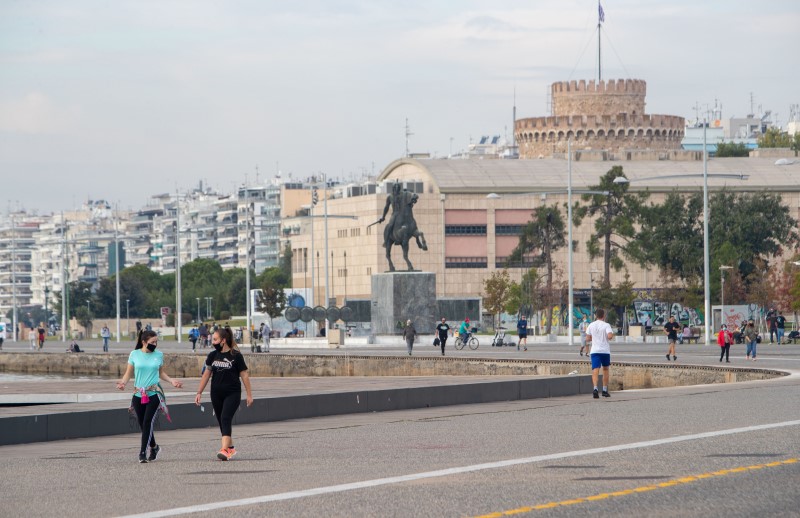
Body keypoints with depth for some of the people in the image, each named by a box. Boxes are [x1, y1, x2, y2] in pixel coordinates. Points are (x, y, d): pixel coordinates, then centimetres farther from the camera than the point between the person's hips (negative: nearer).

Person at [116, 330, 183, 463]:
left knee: (148, 422, -15)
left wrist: (171, 381, 2)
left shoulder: (159, 355, 6)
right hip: (138, 394, 1)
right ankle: (154, 447, 30)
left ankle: (143, 452, -18)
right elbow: (128, 373, 6)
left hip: (154, 393, -1)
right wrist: (123, 382, -13)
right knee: (142, 424, 6)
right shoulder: (134, 354, 2)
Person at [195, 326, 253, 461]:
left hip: (232, 394, -5)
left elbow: (244, 375, -3)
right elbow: (206, 374, 14)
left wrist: (249, 394, -3)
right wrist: (199, 393, 12)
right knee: (222, 422, 9)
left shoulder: (236, 355, -7)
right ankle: (230, 448, 23)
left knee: (225, 419, -19)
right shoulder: (213, 355, 7)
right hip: (216, 394, 5)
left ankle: (224, 449, -26)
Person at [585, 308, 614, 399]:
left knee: (595, 370, -8)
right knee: (605, 369, 18)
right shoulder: (606, 325, -5)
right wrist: (612, 335, 4)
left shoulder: (591, 325, 5)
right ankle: (605, 390, 22)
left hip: (594, 350, 1)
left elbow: (587, 339, 8)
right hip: (605, 350, -1)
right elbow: (609, 336, -18)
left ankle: (595, 388, -30)